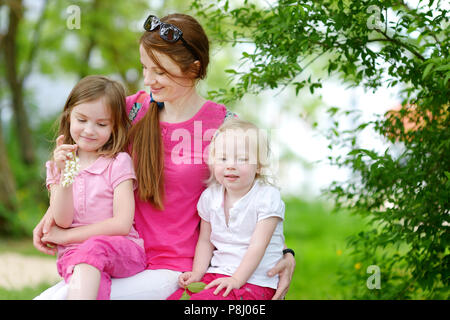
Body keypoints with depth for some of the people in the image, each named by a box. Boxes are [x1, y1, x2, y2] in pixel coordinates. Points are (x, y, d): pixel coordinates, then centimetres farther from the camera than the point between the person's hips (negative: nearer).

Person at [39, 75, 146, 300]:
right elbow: (62, 221, 0)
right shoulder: (57, 166, 14)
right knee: (94, 286, -36)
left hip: (123, 250, -1)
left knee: (94, 247, -38)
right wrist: (65, 174, -14)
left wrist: (65, 236, -2)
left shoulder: (118, 163, 2)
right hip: (73, 255, 2)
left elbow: (122, 224, -7)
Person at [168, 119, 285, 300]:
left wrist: (236, 279, -21)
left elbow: (258, 245, -14)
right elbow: (205, 241, 14)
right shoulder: (210, 196, 8)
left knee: (202, 300, -28)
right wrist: (197, 273, -1)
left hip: (253, 279, -5)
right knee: (175, 297, -17)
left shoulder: (267, 197, -9)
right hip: (217, 274, 6)